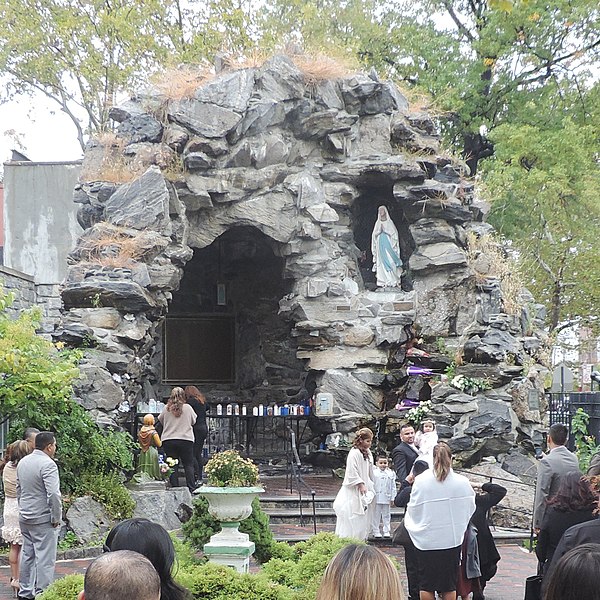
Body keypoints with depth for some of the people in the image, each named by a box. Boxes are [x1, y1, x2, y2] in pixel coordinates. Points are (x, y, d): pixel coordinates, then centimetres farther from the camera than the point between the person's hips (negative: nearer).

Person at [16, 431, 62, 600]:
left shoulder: (22, 462, 9)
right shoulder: (48, 464, -18)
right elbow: (53, 494, -23)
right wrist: (56, 518, -14)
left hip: (24, 518, 8)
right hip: (43, 519, -8)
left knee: (27, 555, 16)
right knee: (45, 558, -3)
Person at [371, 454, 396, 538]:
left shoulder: (391, 473, 4)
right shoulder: (374, 472, -2)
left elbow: (393, 487, 7)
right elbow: (371, 485, -1)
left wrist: (392, 498, 4)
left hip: (386, 498, 2)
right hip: (376, 499, -2)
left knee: (386, 515, 9)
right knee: (376, 516, 2)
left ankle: (387, 531, 16)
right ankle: (375, 531, 8)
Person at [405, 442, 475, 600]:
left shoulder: (420, 481, -11)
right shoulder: (462, 482, -8)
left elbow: (412, 510, -2)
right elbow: (470, 510, 5)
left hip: (426, 540, -1)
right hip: (452, 540, 1)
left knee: (426, 585, 10)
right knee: (449, 585, 12)